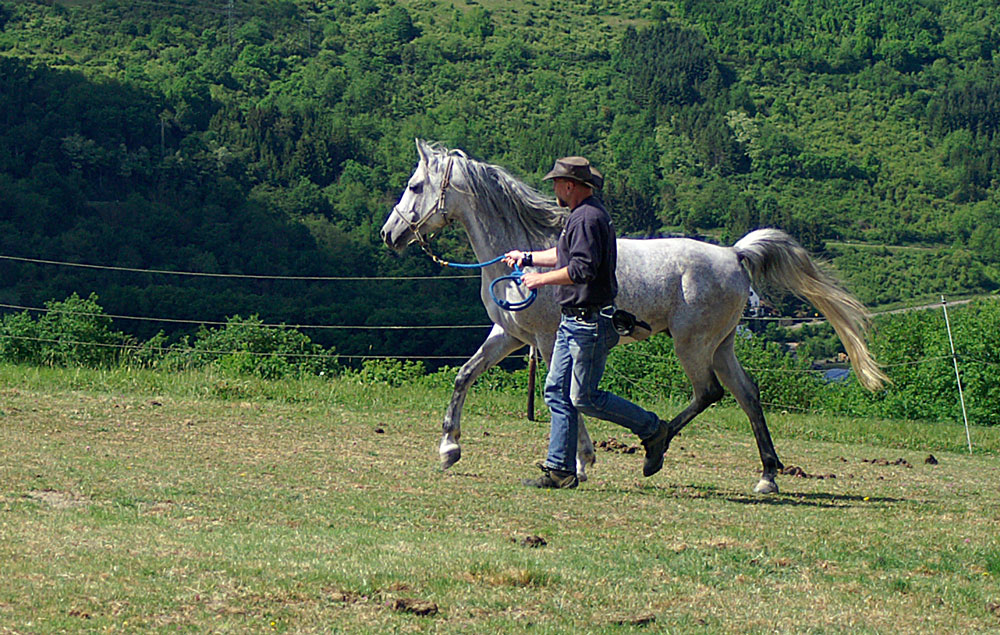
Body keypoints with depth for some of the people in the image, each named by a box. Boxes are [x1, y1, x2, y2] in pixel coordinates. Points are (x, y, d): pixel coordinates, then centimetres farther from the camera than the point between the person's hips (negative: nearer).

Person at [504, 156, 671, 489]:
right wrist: (528, 258, 39)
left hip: (589, 324, -11)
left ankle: (653, 430, 7)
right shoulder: (581, 215, 16)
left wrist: (542, 278, -18)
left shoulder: (588, 218, -18)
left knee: (584, 398, -7)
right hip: (573, 321, 11)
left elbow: (583, 269, -28)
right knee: (557, 392, 8)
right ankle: (560, 470, 10)